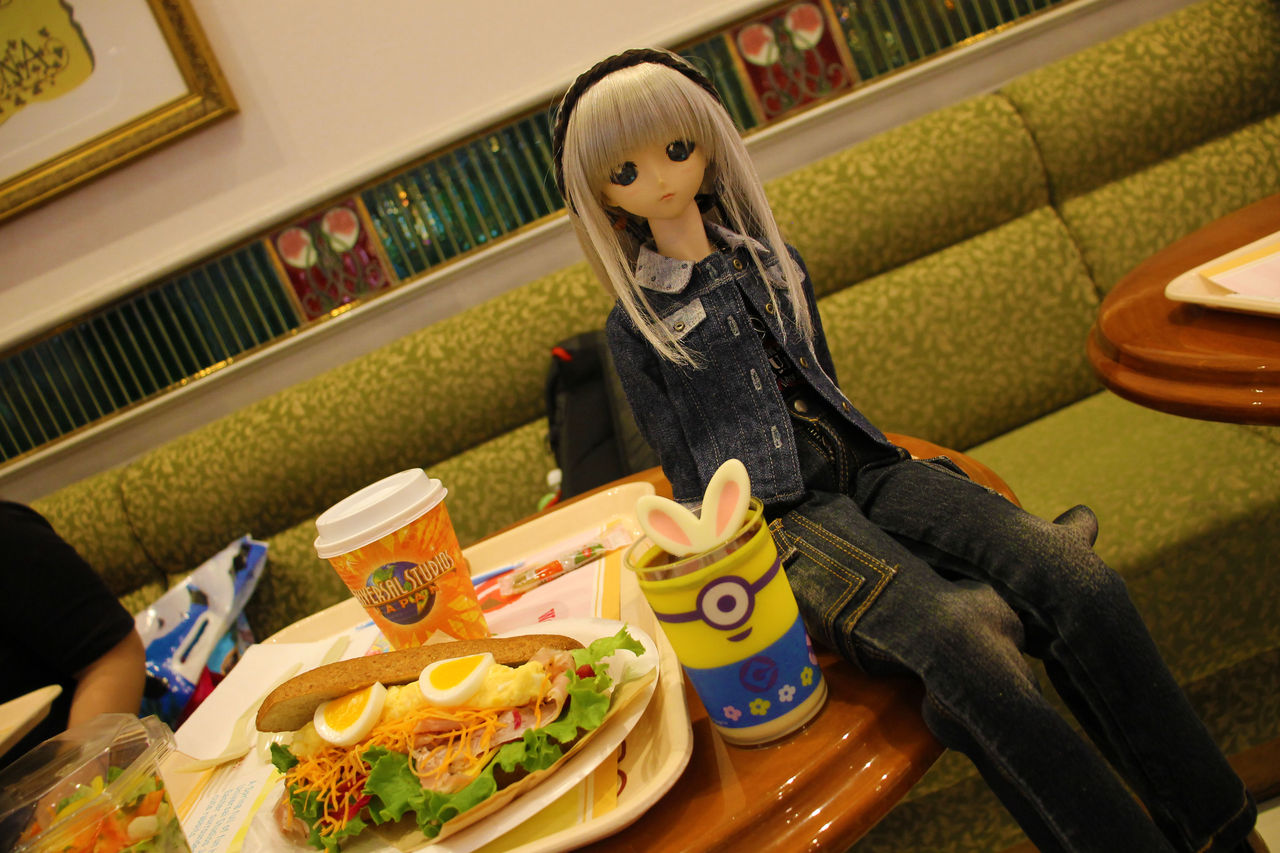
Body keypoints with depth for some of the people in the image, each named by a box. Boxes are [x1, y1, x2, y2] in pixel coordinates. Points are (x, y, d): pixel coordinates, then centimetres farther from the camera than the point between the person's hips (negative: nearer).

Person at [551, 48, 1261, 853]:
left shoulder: (774, 261, 18)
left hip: (863, 470, 5)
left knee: (1077, 576, -23)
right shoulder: (636, 322, 6)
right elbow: (684, 469, 7)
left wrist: (872, 457, 16)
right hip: (776, 516, -4)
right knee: (967, 639, -35)